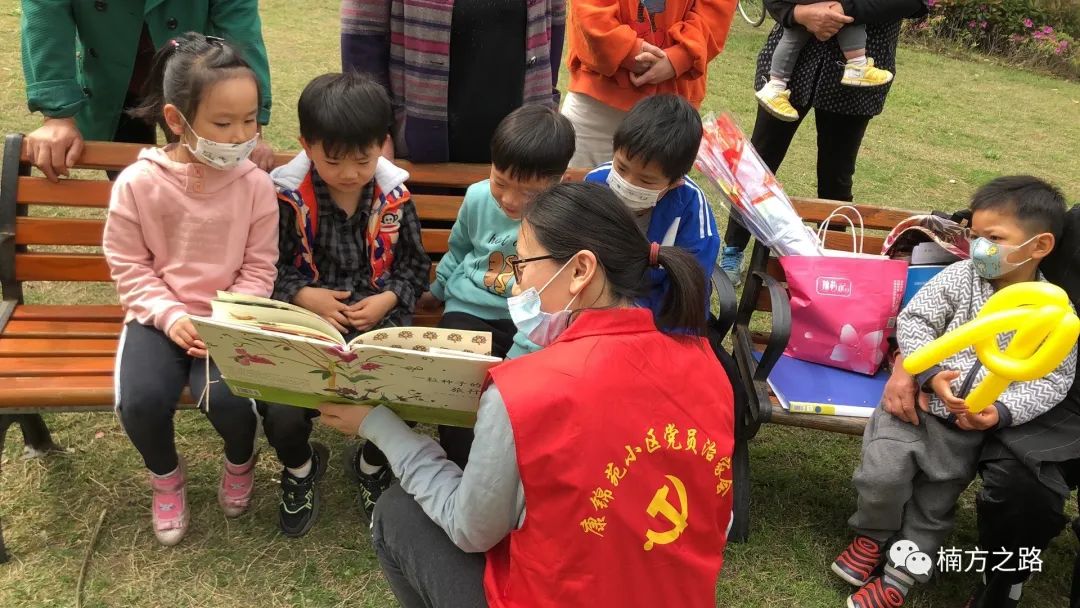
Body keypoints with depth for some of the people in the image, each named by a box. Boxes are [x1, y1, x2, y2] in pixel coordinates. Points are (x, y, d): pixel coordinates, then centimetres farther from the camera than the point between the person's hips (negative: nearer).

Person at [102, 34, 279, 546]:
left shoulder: (255, 184, -8)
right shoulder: (138, 183, -10)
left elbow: (258, 268, -4)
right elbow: (129, 267, -3)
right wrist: (171, 316, -16)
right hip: (159, 317, 1)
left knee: (229, 399, -25)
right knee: (140, 402, -24)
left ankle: (240, 462, 15)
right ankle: (165, 476, 13)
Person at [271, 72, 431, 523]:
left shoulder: (394, 197, -2)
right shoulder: (289, 197, -6)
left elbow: (415, 265, 7)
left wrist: (389, 298, -10)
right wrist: (303, 295, -15)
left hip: (380, 318, 1)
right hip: (308, 318, -1)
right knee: (283, 409, -21)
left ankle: (371, 463, 18)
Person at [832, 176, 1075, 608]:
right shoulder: (960, 277, -8)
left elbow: (1054, 379, -7)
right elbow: (913, 320, -8)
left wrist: (1002, 411, -21)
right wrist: (930, 374, -21)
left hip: (970, 427, 1)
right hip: (919, 400, -1)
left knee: (933, 507, 14)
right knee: (884, 474, -16)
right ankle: (874, 536, 16)